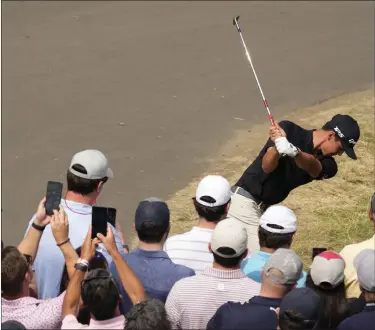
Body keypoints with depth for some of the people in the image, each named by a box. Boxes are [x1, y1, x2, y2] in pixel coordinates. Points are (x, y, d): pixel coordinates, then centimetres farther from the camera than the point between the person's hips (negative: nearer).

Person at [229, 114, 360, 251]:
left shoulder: (327, 164, -2)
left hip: (264, 207, 7)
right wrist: (277, 145, -41)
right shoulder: (288, 130, -13)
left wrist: (293, 151, -47)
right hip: (244, 199, -7)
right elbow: (267, 167, -21)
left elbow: (313, 167, -26)